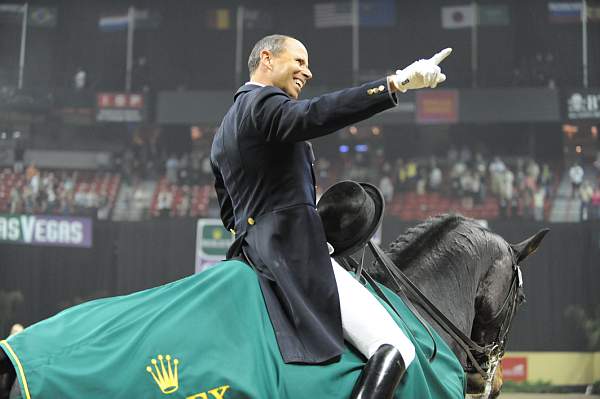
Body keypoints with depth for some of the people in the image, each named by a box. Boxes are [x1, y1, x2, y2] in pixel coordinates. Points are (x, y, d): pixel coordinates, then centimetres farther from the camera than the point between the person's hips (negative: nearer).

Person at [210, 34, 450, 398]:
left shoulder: (223, 134, 22)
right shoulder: (265, 102, -8)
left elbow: (229, 215, 26)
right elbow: (318, 114, -30)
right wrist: (398, 82, -36)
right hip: (294, 251, -11)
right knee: (396, 349, -16)